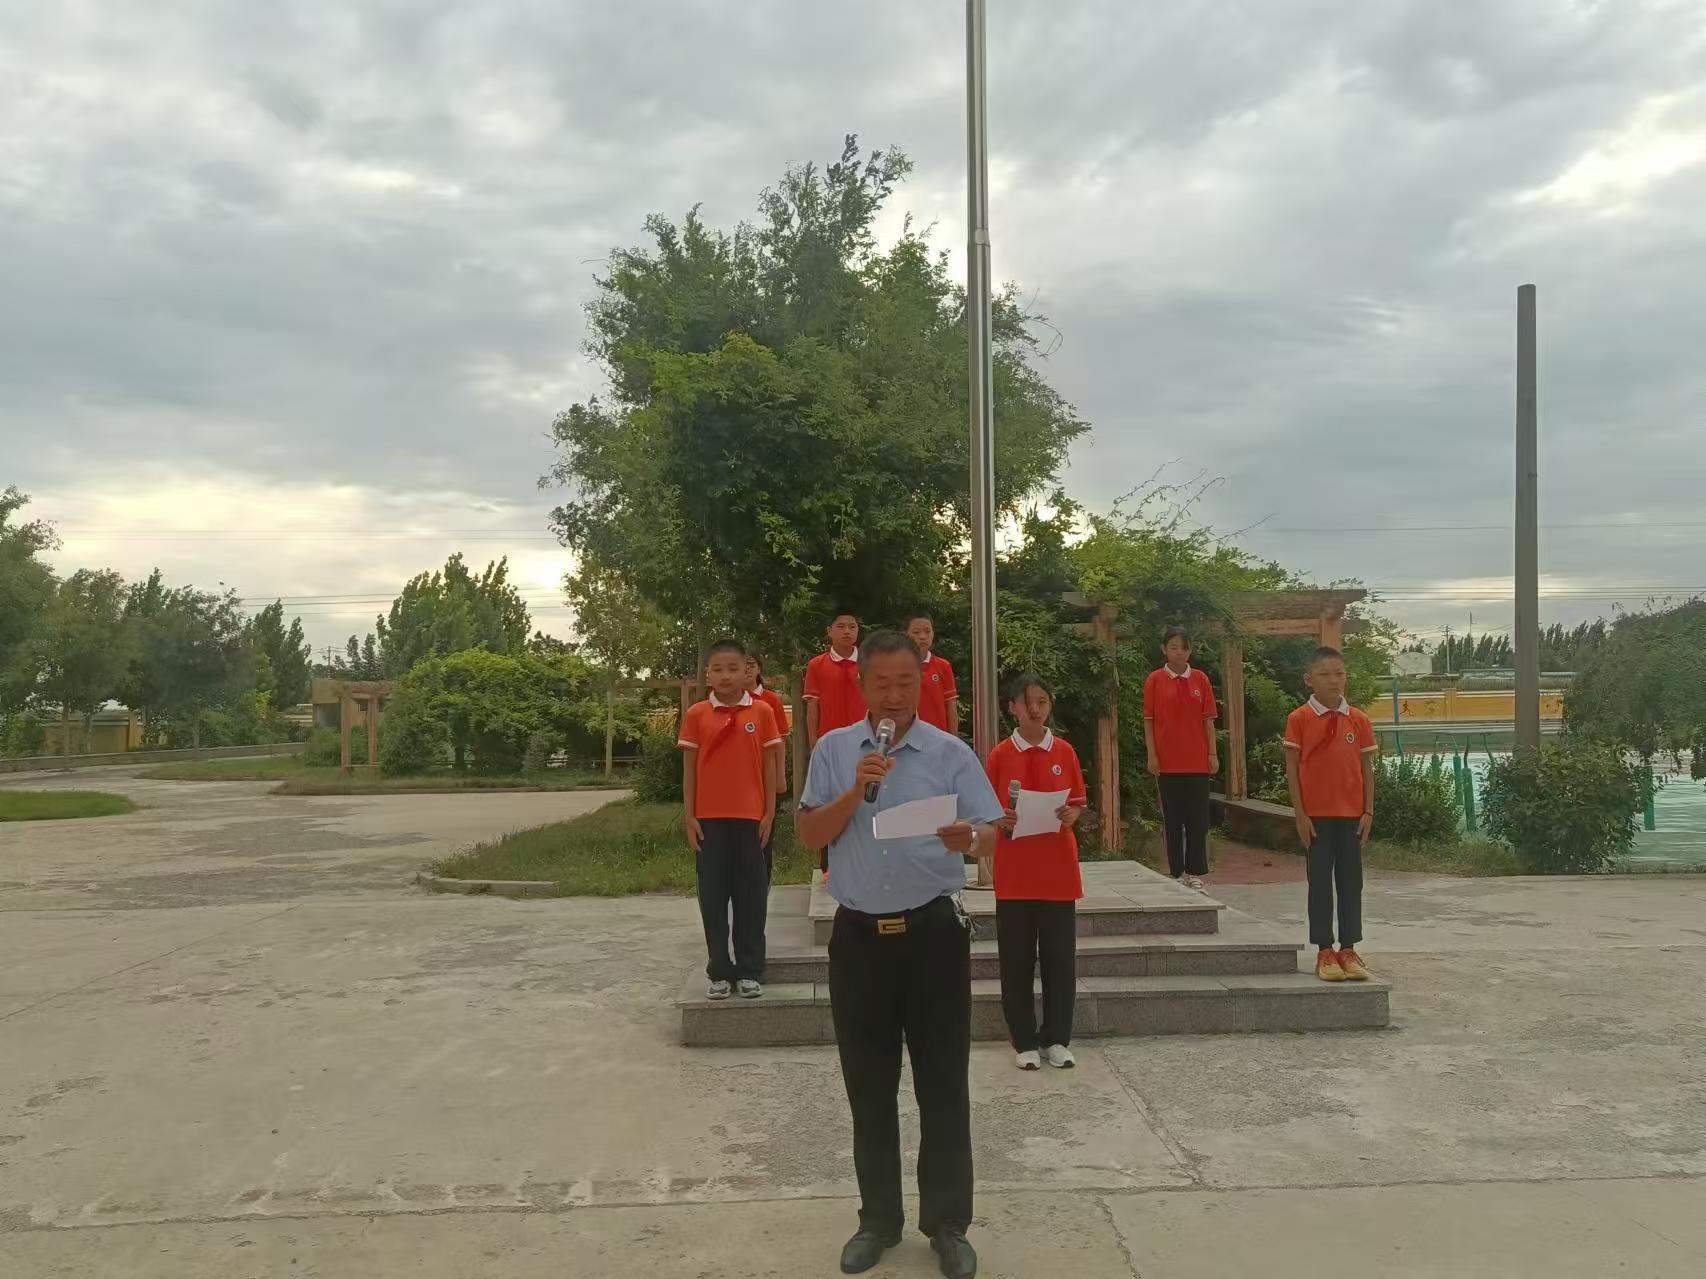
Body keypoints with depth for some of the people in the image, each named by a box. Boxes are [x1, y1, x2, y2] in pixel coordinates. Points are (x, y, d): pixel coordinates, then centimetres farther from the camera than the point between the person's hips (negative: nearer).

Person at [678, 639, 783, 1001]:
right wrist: (688, 816, -1)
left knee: (750, 894, 5)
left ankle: (750, 971, 14)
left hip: (750, 816, 0)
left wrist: (769, 812, -1)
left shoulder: (761, 712, 0)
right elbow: (689, 767, 3)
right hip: (709, 818, 1)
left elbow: (769, 765, 3)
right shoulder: (696, 714, 1)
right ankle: (720, 972, 15)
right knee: (713, 895, 5)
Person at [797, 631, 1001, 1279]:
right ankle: (879, 1218, 26)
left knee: (943, 1084, 4)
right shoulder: (833, 750, 5)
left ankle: (948, 1223, 19)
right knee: (868, 1086, 11)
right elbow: (809, 835, 0)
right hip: (858, 934, 2)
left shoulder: (951, 752, 0)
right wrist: (856, 791, -15)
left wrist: (970, 839, -28)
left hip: (933, 931, -1)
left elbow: (991, 833, -5)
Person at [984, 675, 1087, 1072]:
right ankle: (1025, 1042, 14)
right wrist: (999, 820, -17)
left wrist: (1071, 816, -12)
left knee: (1059, 955, 5)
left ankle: (1056, 1039, 17)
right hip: (1014, 868, -1)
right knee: (1017, 957, 3)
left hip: (1057, 866, 1)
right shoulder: (1000, 755, 0)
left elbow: (1078, 804, 9)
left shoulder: (1064, 752, 3)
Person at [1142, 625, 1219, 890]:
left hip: (1198, 760, 1)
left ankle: (1194, 872, 12)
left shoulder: (1200, 679, 5)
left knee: (1198, 818, 4)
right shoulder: (1155, 680, 0)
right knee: (1172, 818, 4)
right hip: (1167, 761, -1)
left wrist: (1213, 753, 2)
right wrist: (1152, 755, -5)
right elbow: (1148, 720, 1)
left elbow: (1208, 720, 7)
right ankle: (1177, 873, 11)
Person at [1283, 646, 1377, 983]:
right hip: (1316, 815, -2)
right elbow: (1292, 768, -3)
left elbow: (1367, 767, 6)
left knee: (1351, 881, 6)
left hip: (1352, 815, 2)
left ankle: (1348, 949, 14)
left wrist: (1368, 811, 1)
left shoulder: (1358, 720, 3)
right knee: (1320, 882, 3)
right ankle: (1325, 951, 10)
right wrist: (1300, 815, -7)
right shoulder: (1299, 719, -4)